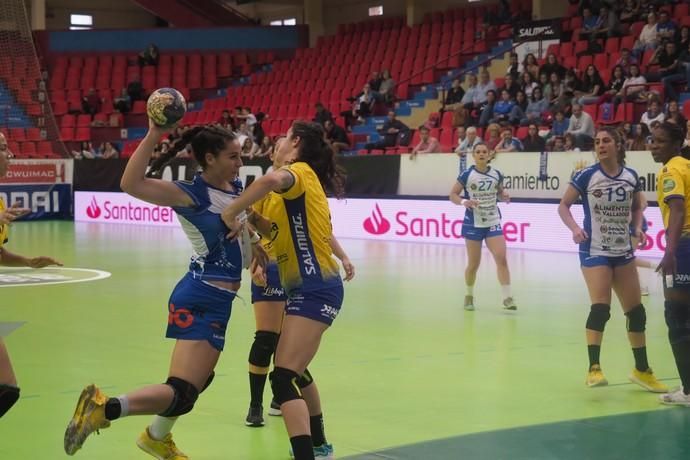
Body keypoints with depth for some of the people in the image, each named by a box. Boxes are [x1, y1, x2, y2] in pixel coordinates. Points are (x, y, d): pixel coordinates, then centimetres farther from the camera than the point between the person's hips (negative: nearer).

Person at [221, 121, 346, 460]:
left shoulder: (300, 170, -9)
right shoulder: (302, 180, 19)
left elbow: (271, 180, -34)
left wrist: (231, 213, -23)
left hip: (314, 288, -10)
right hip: (312, 287, 10)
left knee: (283, 378, -17)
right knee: (295, 369, 26)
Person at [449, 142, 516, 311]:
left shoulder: (496, 175, 1)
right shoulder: (466, 175, -7)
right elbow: (453, 195, -2)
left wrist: (504, 196, -7)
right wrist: (464, 202, -21)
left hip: (493, 223, 2)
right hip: (473, 224, -2)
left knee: (501, 258, -12)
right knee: (474, 263, 5)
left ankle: (507, 298, -10)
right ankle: (469, 296, 26)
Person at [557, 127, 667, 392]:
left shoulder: (631, 176, 1)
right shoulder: (586, 176, -9)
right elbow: (564, 205, -3)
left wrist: (638, 228, -3)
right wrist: (575, 228, -20)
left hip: (623, 252, 5)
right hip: (595, 251, -5)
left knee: (636, 311, 10)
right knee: (600, 308, -18)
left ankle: (642, 370, 24)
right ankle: (594, 368, -12)